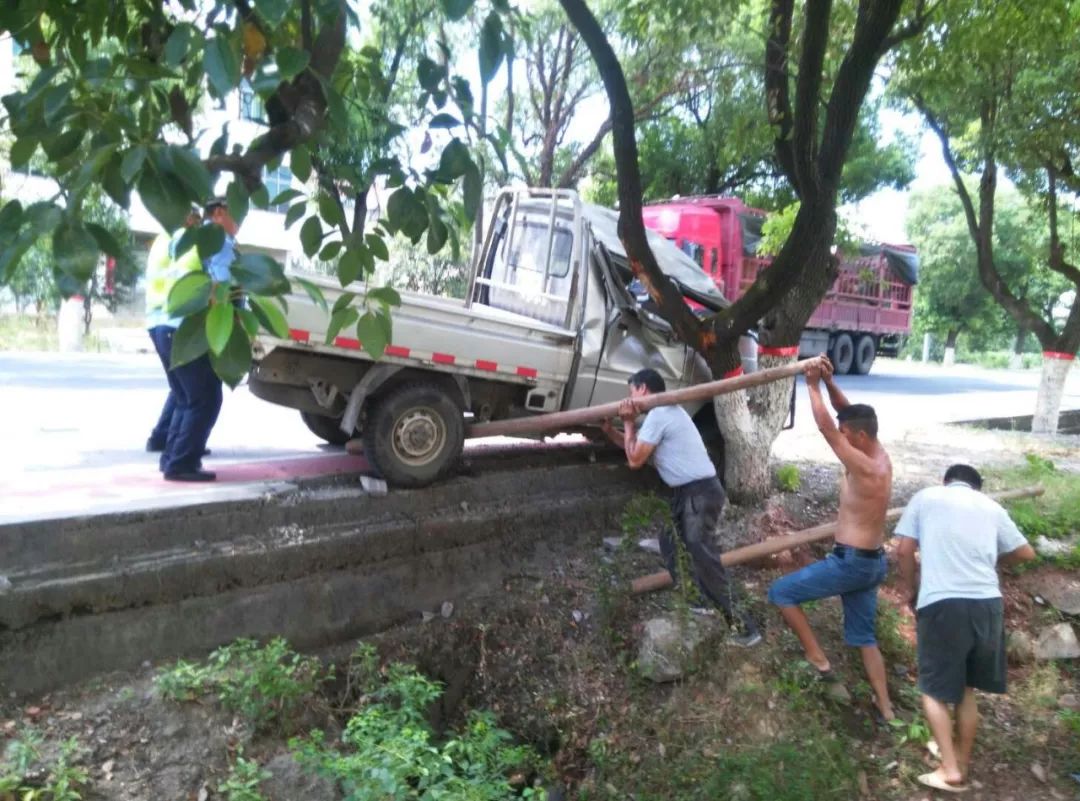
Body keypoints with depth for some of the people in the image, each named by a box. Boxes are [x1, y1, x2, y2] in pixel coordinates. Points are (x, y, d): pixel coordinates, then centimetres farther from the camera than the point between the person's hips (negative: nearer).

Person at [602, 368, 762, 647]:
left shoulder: (658, 415, -15)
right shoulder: (665, 412, 18)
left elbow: (635, 460, -10)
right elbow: (635, 447, 27)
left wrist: (629, 423, -2)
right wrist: (608, 428, 17)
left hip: (700, 492, -11)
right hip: (687, 492, 11)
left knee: (701, 555, -16)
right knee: (670, 544, 22)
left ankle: (743, 625, -14)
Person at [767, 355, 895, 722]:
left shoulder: (864, 467, -23)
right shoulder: (880, 456, 3)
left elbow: (826, 427, -24)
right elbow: (849, 415, 9)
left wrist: (813, 386, -14)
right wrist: (828, 381, -4)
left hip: (850, 562, -10)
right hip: (872, 562, 10)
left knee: (781, 592, 1)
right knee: (864, 636, 20)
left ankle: (819, 661, 6)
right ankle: (885, 708, 25)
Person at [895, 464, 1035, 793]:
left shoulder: (926, 497, 8)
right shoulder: (990, 506, 16)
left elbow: (904, 550, 3)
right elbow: (1025, 553, 21)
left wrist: (909, 587, 17)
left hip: (942, 604, -4)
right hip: (987, 603, 4)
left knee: (934, 690, 10)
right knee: (967, 689, 19)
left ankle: (950, 769, 6)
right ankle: (962, 764, 30)